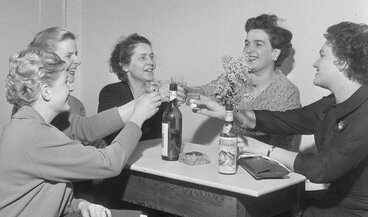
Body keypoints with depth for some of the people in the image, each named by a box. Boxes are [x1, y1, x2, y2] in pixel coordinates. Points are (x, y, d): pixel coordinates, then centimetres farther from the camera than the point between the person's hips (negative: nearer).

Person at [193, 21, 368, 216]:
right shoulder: (331, 104, 6)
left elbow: (323, 169, -26)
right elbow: (285, 120, 9)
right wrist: (223, 112, 6)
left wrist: (270, 151, -14)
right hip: (334, 200, 7)